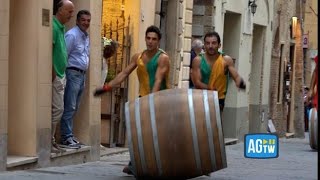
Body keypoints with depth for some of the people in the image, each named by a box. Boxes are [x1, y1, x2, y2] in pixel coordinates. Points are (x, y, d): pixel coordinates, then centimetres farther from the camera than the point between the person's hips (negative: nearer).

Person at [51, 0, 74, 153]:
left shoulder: (61, 27, 16)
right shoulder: (53, 26, -14)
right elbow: (48, 51, -20)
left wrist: (61, 74, 15)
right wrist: (52, 73, -19)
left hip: (60, 75, 10)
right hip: (54, 76, -10)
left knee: (58, 109, 11)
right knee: (57, 109, -9)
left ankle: (51, 141, 15)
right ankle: (48, 142, -4)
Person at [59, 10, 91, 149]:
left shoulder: (86, 36, 17)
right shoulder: (72, 35, -11)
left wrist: (84, 74, 14)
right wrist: (64, 76, -18)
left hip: (82, 74, 9)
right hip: (73, 73, -9)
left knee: (74, 108, 10)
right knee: (69, 107, -9)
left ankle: (68, 136, 15)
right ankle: (66, 138, -9)